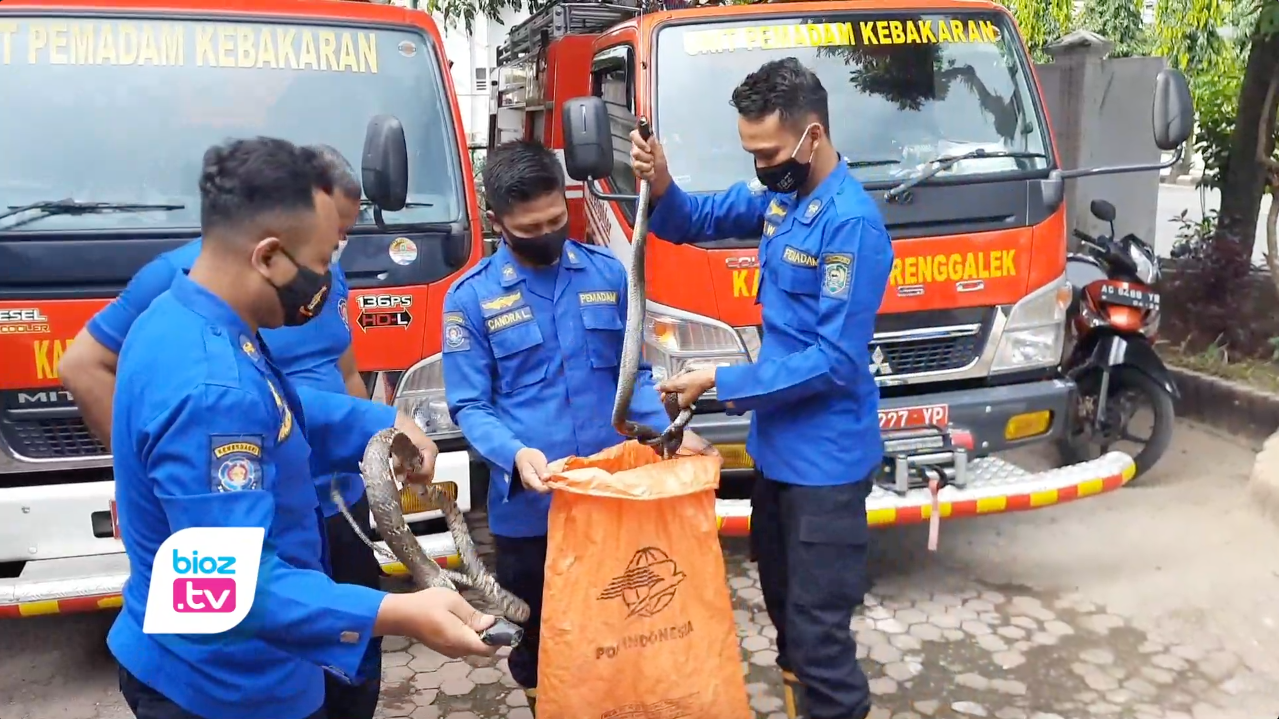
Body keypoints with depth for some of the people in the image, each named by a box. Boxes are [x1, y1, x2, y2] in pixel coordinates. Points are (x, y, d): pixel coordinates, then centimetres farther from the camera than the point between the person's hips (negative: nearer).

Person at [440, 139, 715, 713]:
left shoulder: (607, 273, 2)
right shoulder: (471, 297, -7)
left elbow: (633, 374, 8)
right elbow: (468, 406, -8)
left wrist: (669, 432, -9)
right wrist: (515, 454, -27)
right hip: (528, 506, -2)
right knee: (536, 632, 18)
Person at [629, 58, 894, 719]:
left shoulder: (851, 222, -22)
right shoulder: (777, 195, 3)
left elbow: (836, 359, -25)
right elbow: (698, 221, 13)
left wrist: (722, 384, -21)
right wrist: (660, 186, -11)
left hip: (825, 457, -9)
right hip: (777, 443, 9)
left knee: (817, 628, 0)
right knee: (783, 604, 24)